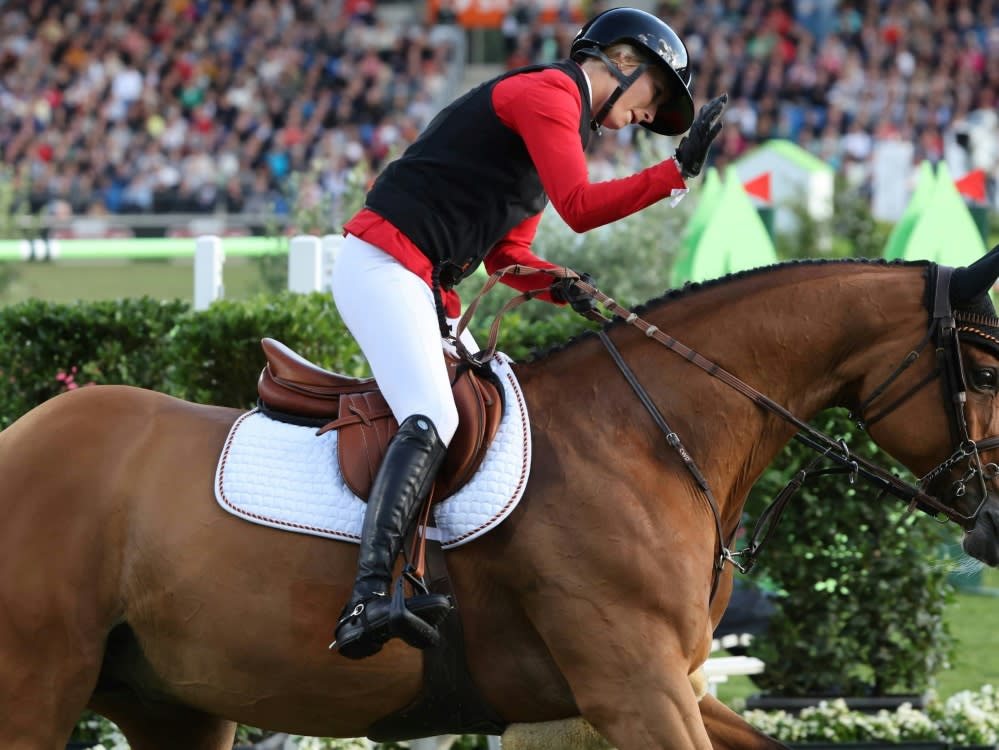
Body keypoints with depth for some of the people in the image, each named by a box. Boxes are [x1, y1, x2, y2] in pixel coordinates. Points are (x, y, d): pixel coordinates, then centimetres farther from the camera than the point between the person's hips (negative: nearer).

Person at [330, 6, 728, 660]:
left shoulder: (564, 122, 24)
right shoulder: (549, 92, -7)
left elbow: (505, 255, 22)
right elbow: (578, 207, -20)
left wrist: (564, 289, 4)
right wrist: (680, 171, -21)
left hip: (425, 287, 11)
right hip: (385, 264, -11)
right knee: (431, 420, -27)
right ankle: (367, 604, -43)